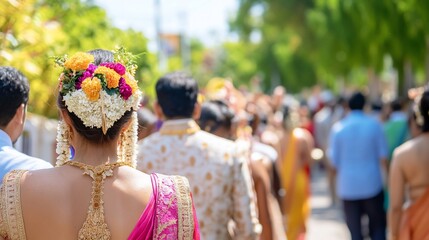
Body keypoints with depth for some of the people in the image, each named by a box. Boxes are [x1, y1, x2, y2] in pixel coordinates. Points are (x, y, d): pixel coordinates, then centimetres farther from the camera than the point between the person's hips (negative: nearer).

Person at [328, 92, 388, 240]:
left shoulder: (338, 128, -2)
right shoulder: (374, 125, -5)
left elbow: (334, 161, 1)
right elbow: (383, 156, -4)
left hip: (348, 186, 1)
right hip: (372, 184, -1)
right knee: (378, 227, 11)